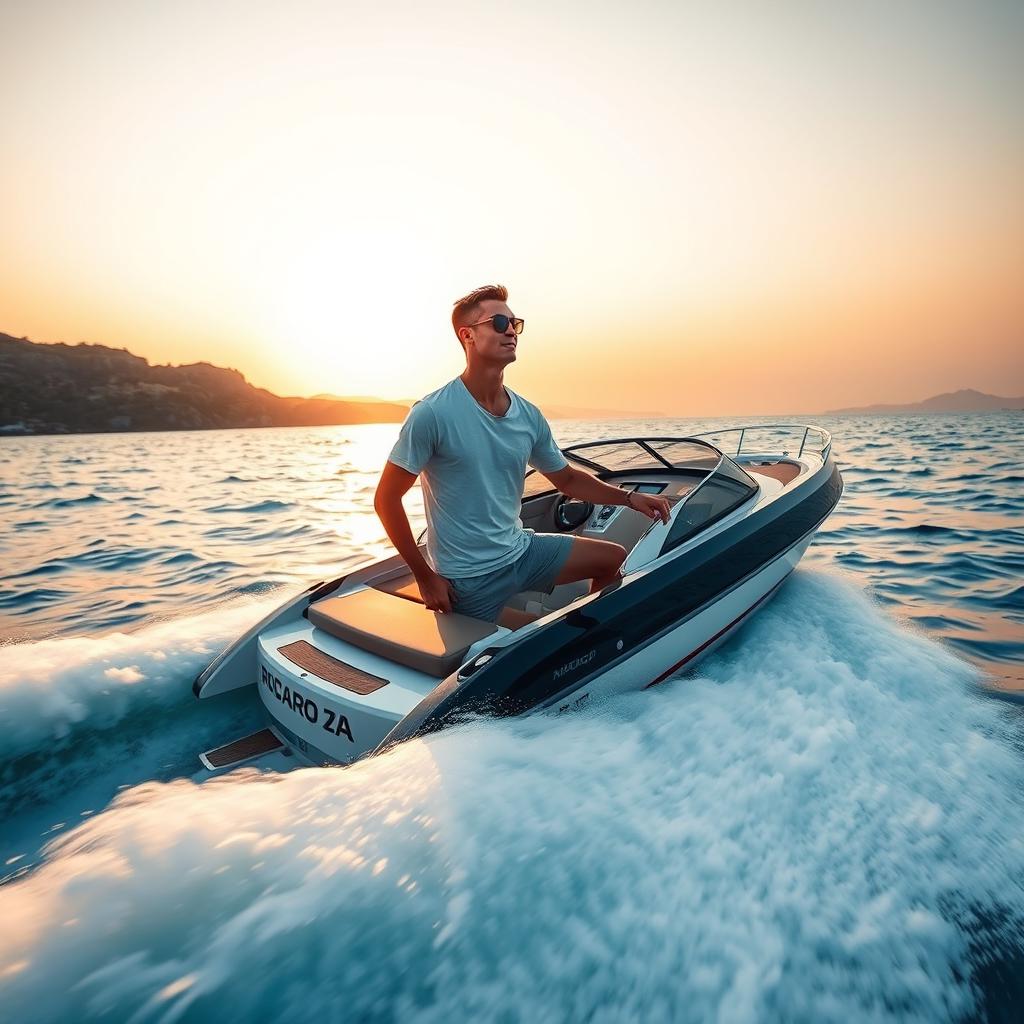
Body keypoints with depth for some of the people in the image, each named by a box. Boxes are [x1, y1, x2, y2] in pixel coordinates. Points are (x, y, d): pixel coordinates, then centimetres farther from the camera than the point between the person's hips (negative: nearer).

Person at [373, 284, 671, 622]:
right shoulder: (432, 414, -20)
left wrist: (629, 497, -1)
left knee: (615, 559, 12)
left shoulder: (529, 416, -2)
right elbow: (386, 499, -15)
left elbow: (567, 479, 12)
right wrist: (425, 576, -14)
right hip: (470, 577, -6)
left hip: (521, 550, 6)